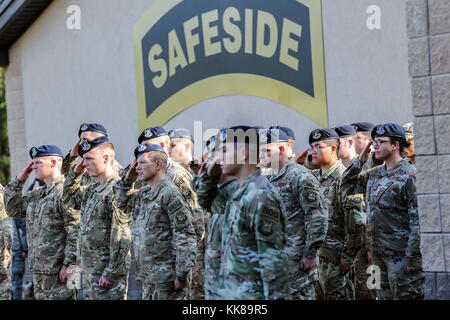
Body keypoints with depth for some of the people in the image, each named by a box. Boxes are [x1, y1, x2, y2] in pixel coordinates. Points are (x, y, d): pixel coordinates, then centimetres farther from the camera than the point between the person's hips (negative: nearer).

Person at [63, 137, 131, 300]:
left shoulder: (116, 190, -15)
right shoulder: (93, 190, 14)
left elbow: (121, 238, -20)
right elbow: (70, 199, 33)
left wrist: (111, 273, -22)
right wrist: (75, 172, 17)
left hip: (106, 270, -9)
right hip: (89, 270, 9)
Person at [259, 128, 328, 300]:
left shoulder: (300, 176, -12)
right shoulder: (272, 180, 17)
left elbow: (318, 217, -16)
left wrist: (310, 254, -18)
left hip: (297, 258, -9)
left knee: (299, 294, -7)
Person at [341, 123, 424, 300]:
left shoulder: (409, 175, -11)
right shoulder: (375, 174, 14)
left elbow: (418, 219, -14)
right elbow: (347, 186, 24)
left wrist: (412, 257, -18)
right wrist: (360, 160, 11)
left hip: (401, 253, -8)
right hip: (380, 254, 8)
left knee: (404, 295, -7)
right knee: (385, 296, 11)